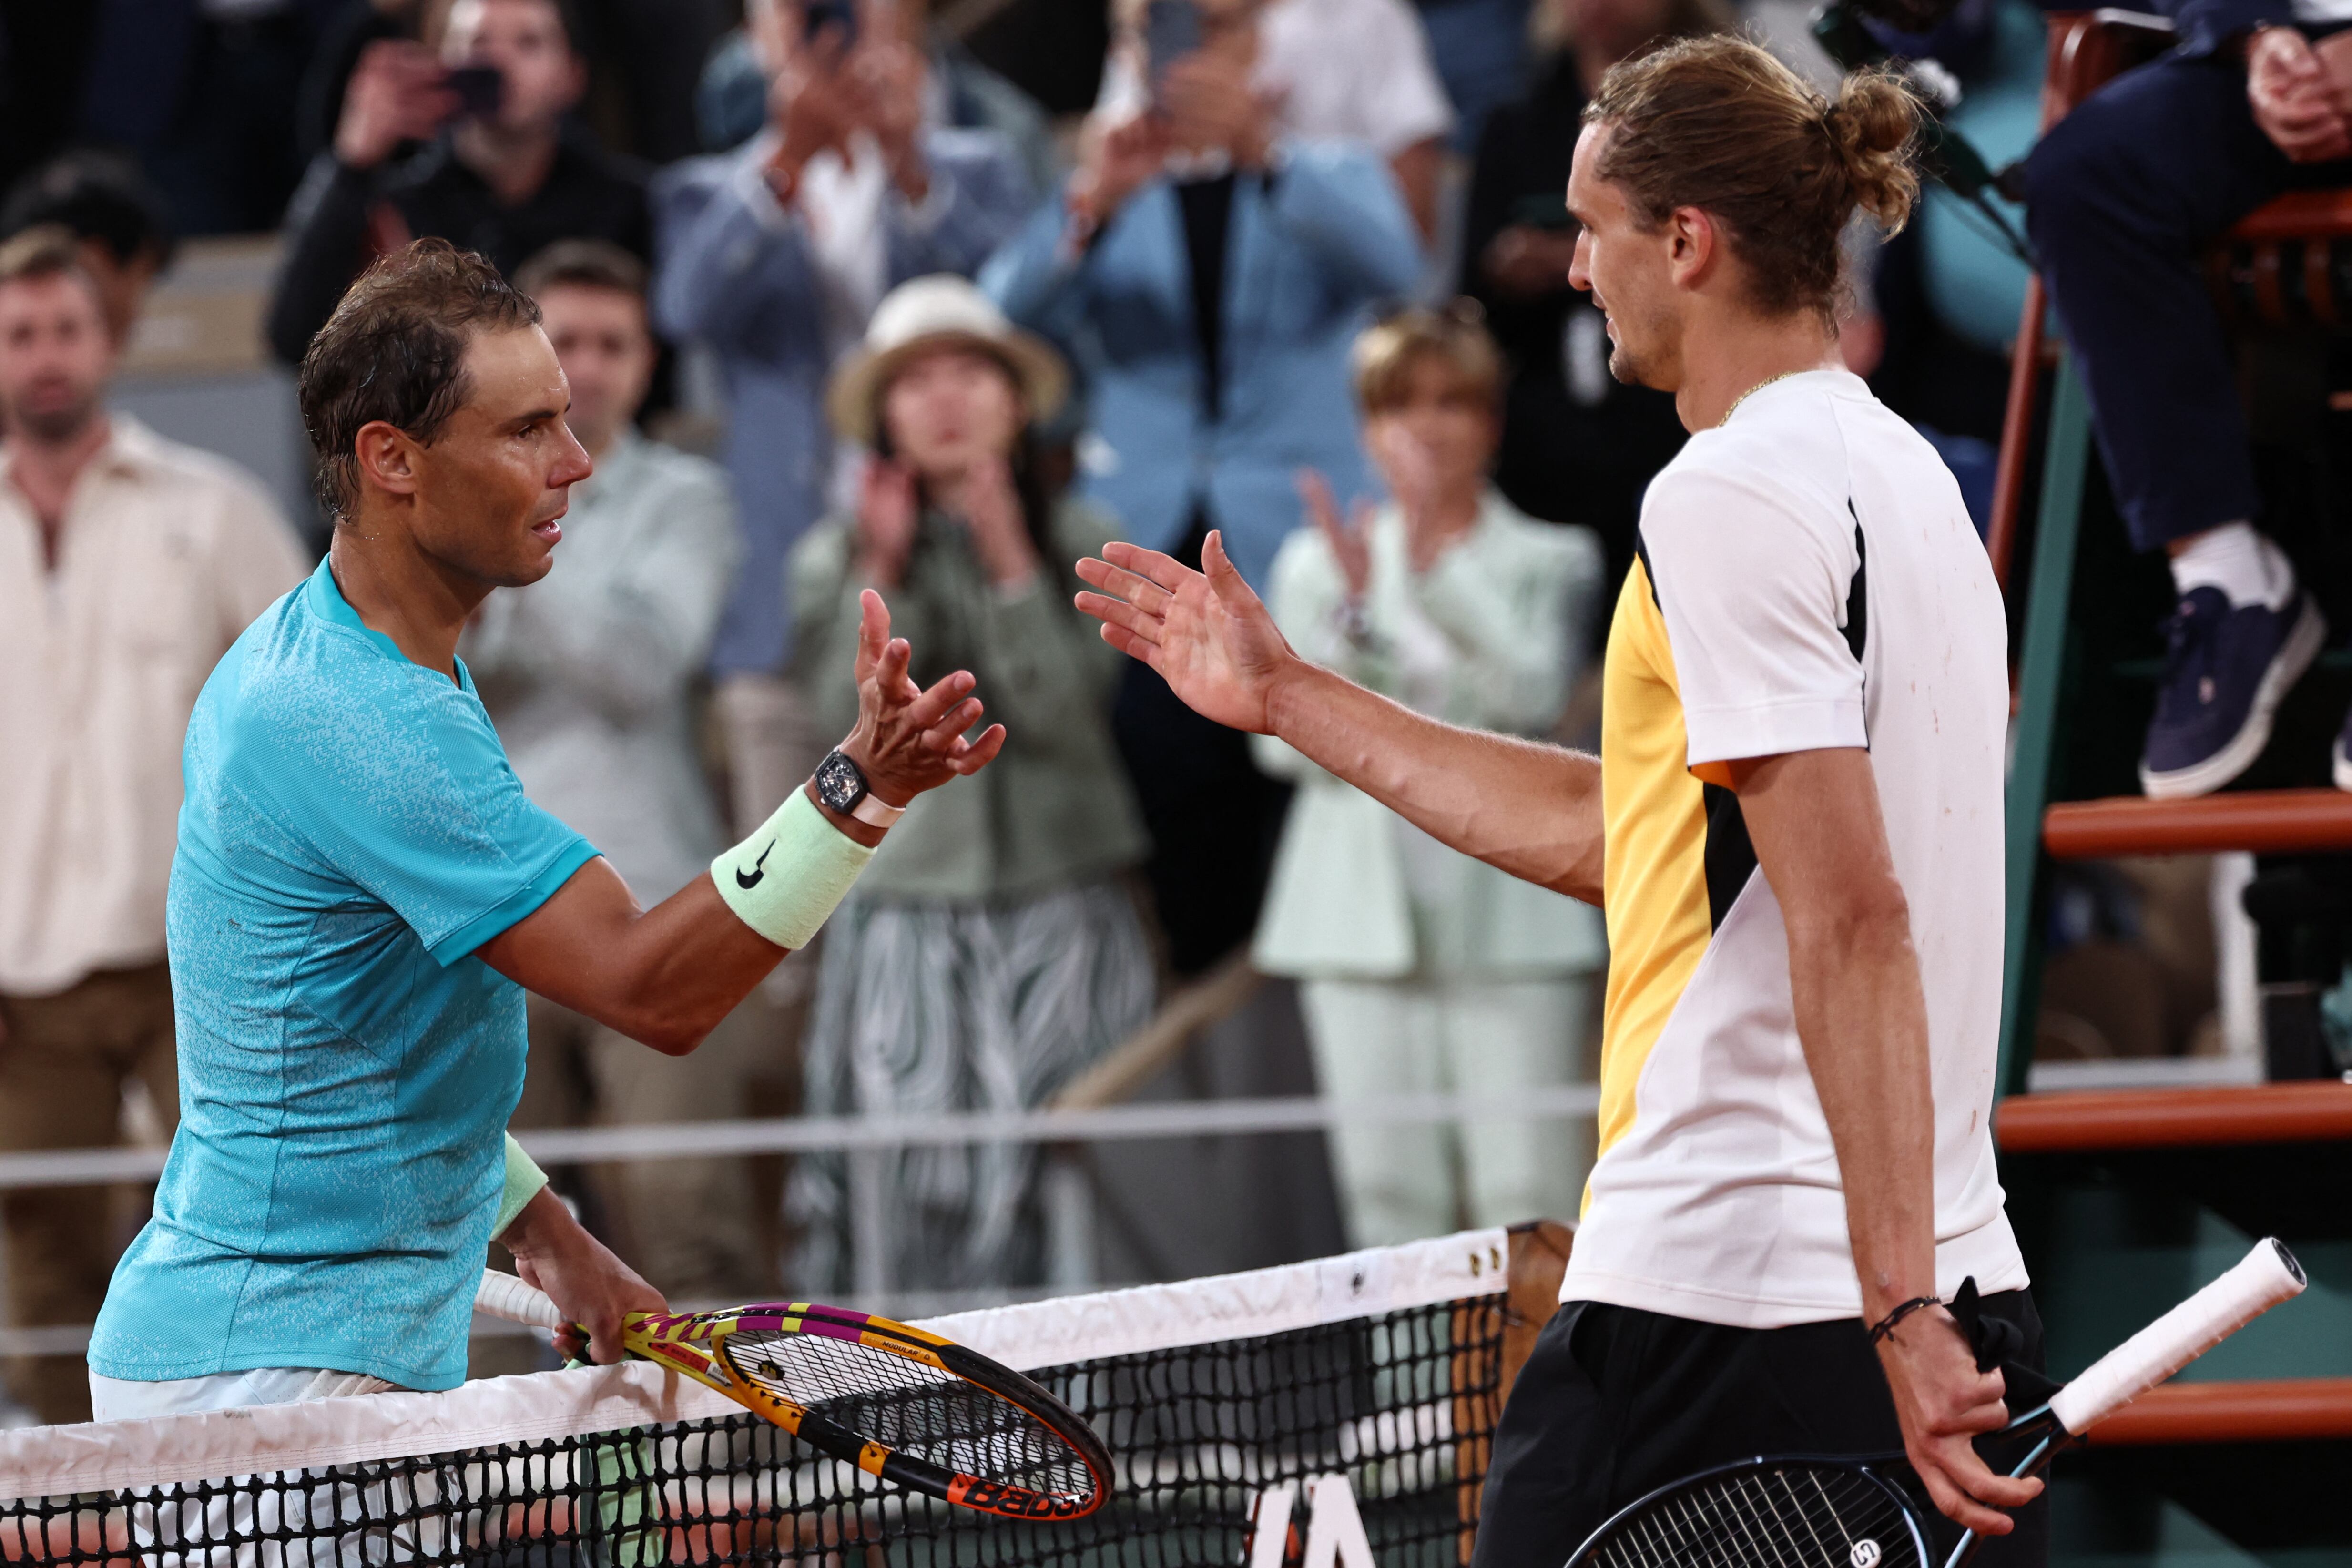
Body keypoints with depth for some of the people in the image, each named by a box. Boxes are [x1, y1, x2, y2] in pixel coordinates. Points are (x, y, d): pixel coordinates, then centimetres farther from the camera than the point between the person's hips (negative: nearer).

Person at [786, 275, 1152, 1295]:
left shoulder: (1081, 544, 7)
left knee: (1049, 1193, -9)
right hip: (900, 913, 0)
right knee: (910, 1193, -8)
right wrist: (885, 573, -8)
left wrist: (1009, 561, -10)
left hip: (1058, 910, 0)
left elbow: (1061, 713, -6)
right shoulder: (833, 560, 9)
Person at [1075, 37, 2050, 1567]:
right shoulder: (1909, 479, 18)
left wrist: (1899, 1312, -24)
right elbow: (1623, 834, 25)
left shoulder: (1729, 493, -11)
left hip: (1719, 1311, -8)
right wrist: (1291, 696, 30)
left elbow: (1853, 918, -20)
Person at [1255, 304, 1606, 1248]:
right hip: (1364, 919, 2)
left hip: (1507, 917, -2)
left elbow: (1534, 694, -9)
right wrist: (1351, 611, -10)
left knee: (1530, 1209, -10)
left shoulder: (1551, 563, 9)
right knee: (1392, 1203, -2)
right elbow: (1285, 742, 5)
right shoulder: (1321, 561, 15)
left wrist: (1437, 568, -17)